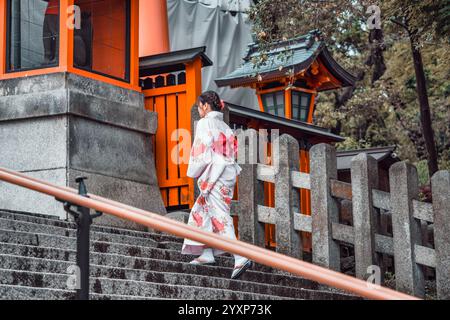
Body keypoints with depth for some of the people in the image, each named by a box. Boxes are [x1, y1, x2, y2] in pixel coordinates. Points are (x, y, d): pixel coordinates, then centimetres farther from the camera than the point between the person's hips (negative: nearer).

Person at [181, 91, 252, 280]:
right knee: (202, 210, 15)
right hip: (228, 172, 9)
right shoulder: (224, 126, 19)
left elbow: (202, 150, -13)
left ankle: (241, 259, -22)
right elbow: (232, 150, 15)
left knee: (220, 216, -12)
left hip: (214, 173, -9)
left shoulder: (205, 123, -5)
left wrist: (194, 172, -1)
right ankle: (207, 253, 8)